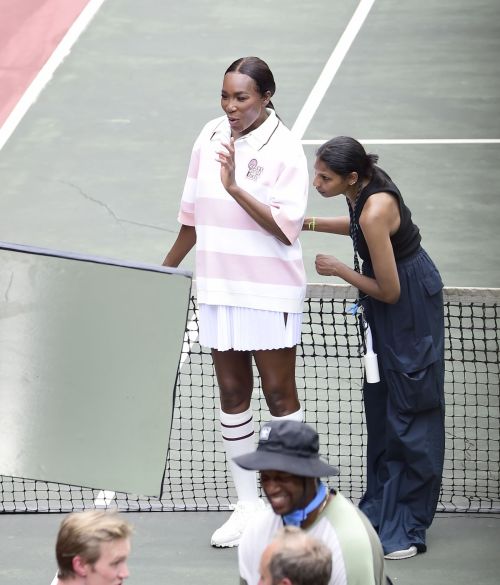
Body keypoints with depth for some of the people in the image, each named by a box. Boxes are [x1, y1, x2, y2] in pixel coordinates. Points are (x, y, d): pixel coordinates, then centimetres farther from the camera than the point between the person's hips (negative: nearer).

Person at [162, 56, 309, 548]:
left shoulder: (284, 149, -10)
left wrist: (235, 187, -26)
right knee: (232, 396, 8)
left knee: (279, 394, 1)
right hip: (218, 290, 5)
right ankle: (247, 504, 16)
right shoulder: (209, 138, 6)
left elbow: (285, 227, -18)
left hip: (270, 294, -5)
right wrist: (166, 270, 22)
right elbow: (193, 215, 17)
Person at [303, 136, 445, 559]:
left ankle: (407, 528, 2)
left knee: (408, 413, -3)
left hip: (410, 307, -9)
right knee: (380, 407, 15)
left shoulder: (375, 212, -32)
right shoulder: (366, 184, -8)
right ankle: (382, 511, 25)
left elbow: (389, 291, -23)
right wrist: (312, 223, 6)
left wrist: (339, 270, -11)